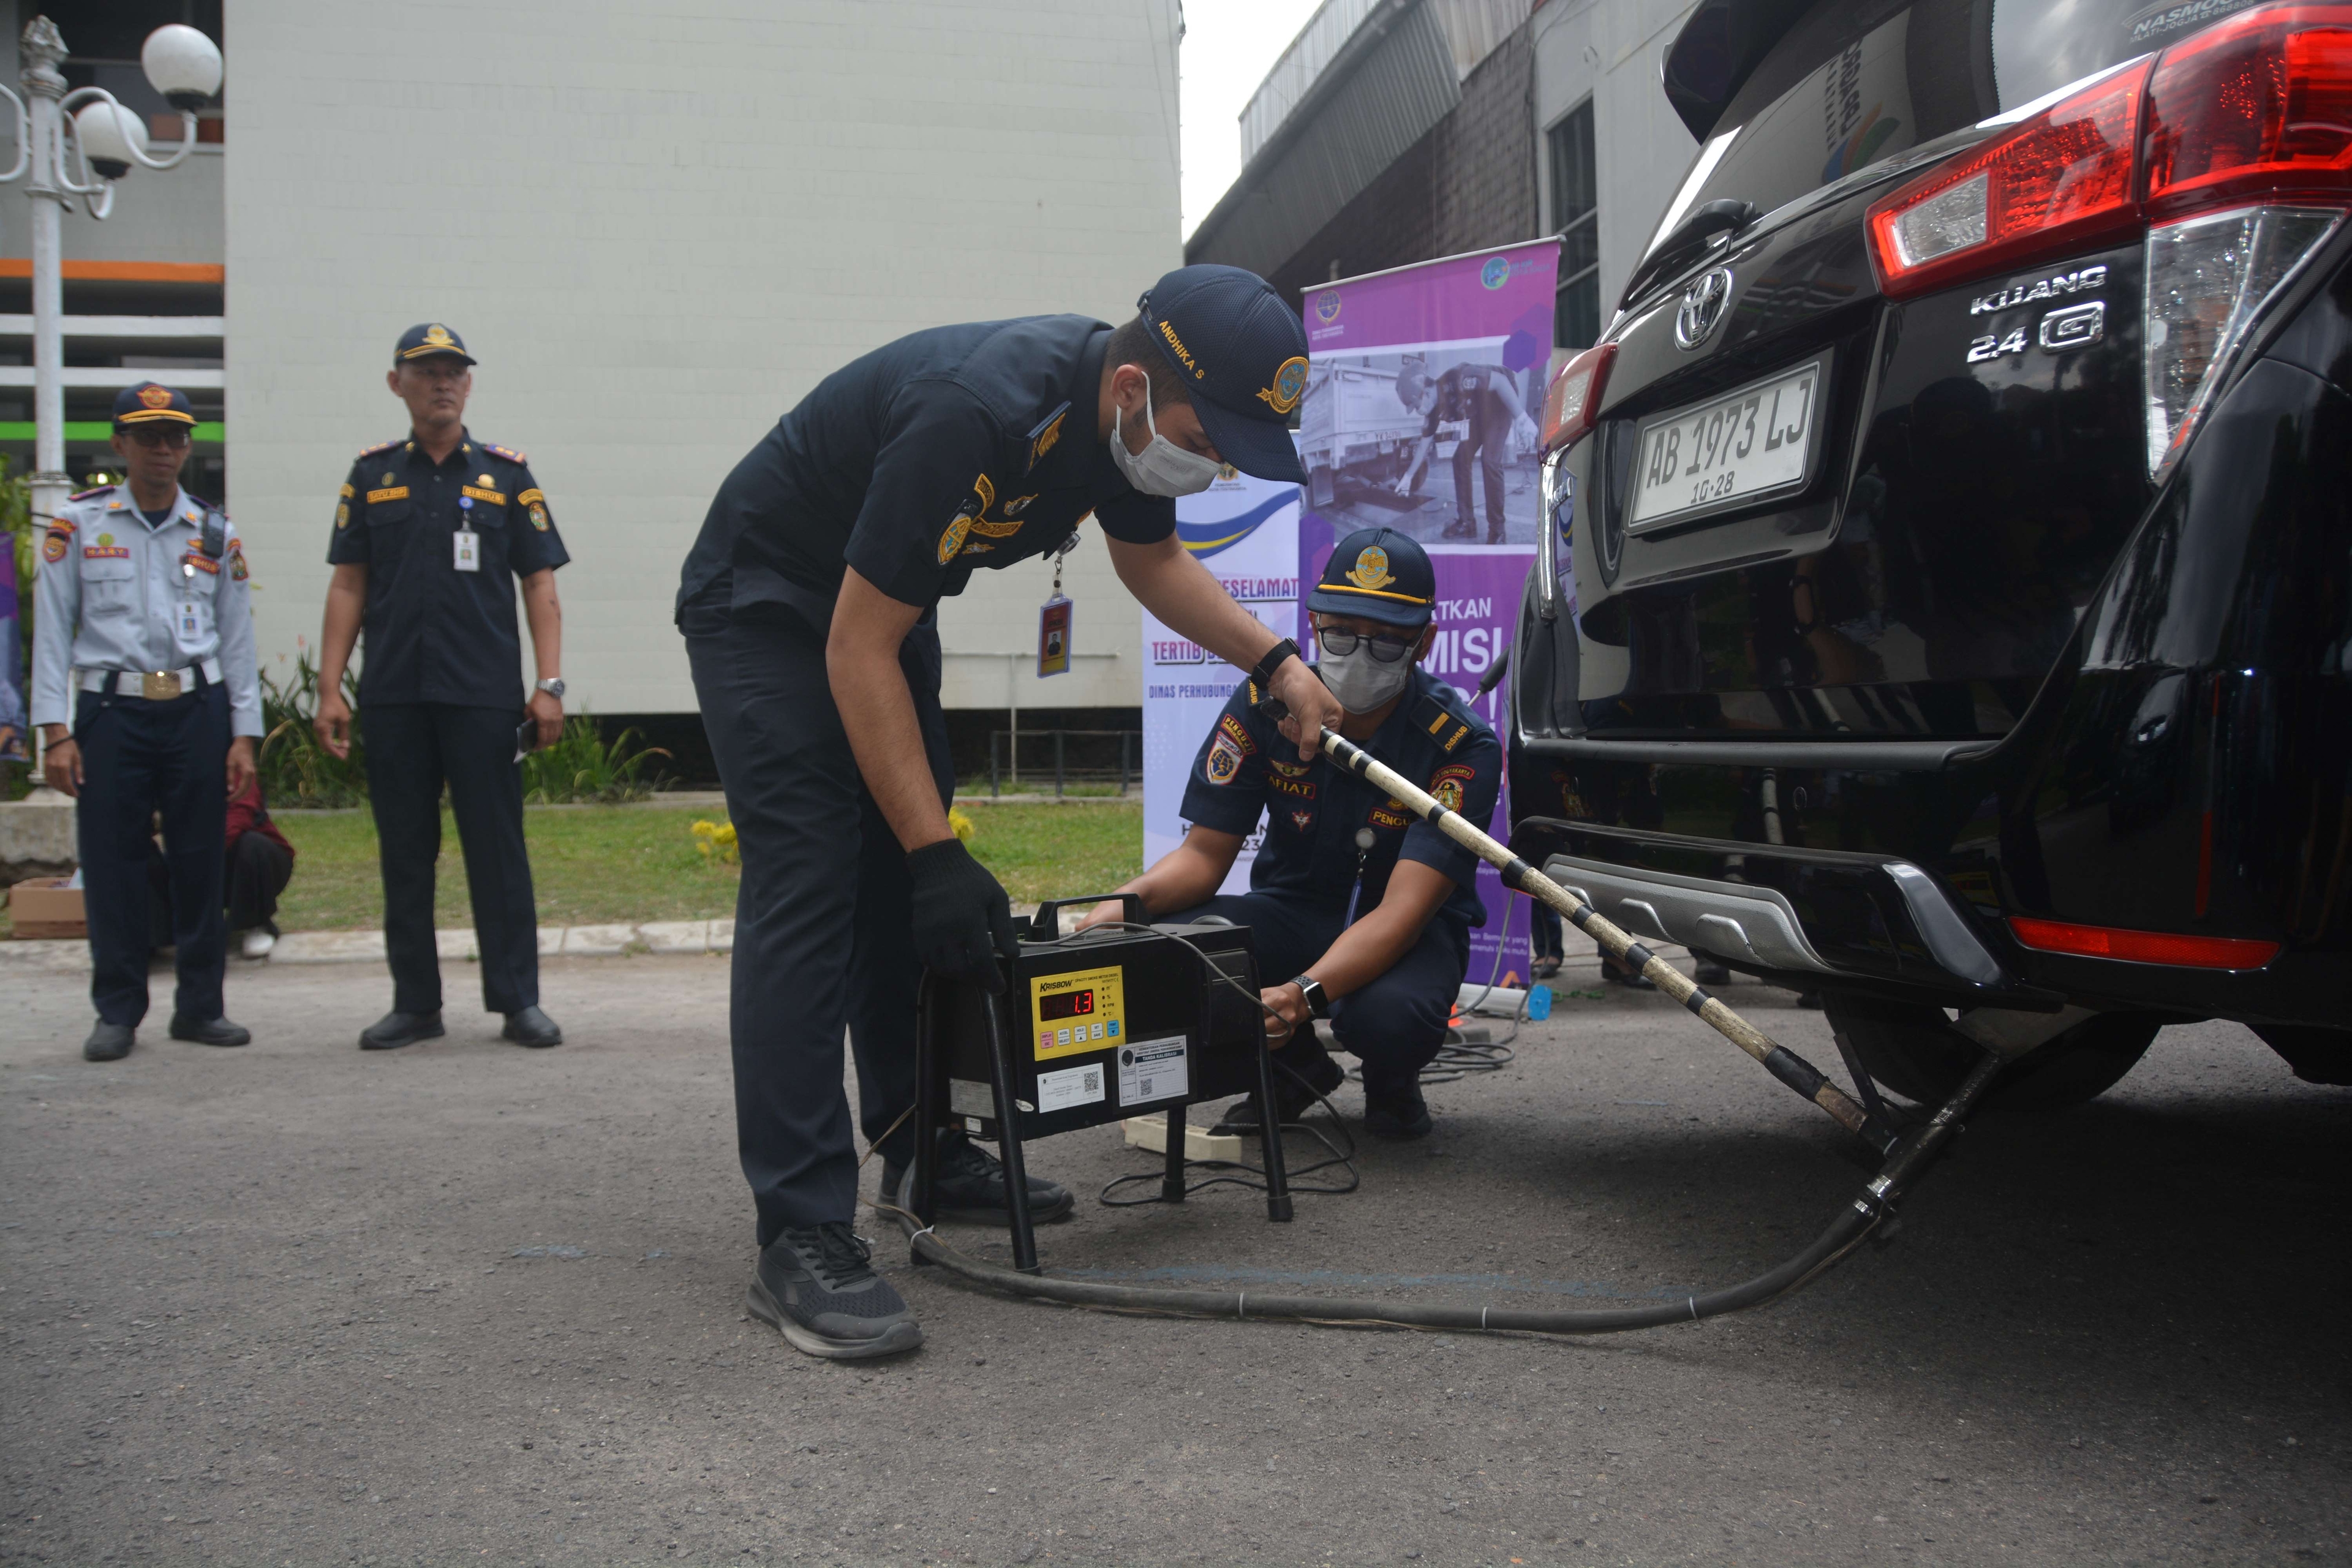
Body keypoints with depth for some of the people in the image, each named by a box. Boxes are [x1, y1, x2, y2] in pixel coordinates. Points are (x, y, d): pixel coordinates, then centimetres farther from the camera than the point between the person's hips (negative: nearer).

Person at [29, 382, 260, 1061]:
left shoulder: (216, 534, 10)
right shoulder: (77, 525, 5)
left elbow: (237, 639, 10)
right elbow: (52, 632, 2)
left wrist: (243, 736, 4)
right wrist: (56, 732, -5)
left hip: (197, 709, 1)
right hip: (111, 708, -1)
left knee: (200, 859, 3)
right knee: (111, 861, 0)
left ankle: (200, 1006, 14)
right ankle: (117, 1012, 11)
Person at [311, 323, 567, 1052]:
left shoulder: (506, 473, 6)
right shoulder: (372, 475, 11)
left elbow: (539, 584, 4)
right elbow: (348, 587, 10)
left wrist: (550, 684, -5)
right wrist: (330, 689, 3)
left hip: (483, 692, -2)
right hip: (393, 694, 2)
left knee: (498, 849, -1)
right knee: (404, 851, 7)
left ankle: (518, 999, 7)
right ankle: (415, 1002, 16)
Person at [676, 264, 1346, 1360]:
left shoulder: (1125, 410, -10)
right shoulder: (978, 416, -37)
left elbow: (1153, 559, 10)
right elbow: (859, 650, -32)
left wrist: (1276, 662, -4)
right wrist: (938, 853, -32)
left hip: (886, 605, 9)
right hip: (767, 605, -9)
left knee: (905, 888, 10)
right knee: (807, 887, -17)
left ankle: (926, 1151, 22)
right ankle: (800, 1239, -17)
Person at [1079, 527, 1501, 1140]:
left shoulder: (1463, 745, -21)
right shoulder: (1264, 703, -11)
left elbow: (1403, 911, -30)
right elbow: (1205, 854, -8)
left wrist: (1304, 994, -48)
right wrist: (1127, 901, -32)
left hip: (1410, 931, -3)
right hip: (1295, 911, 3)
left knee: (1389, 1016, -40)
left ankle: (1391, 1085, 3)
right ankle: (1295, 1066, 4)